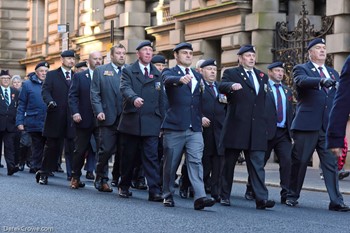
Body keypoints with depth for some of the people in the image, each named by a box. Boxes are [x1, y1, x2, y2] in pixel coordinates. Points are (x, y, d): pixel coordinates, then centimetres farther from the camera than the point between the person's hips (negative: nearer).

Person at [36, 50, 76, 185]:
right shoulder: (52, 75, 9)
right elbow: (45, 91, -2)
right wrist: (50, 101, -22)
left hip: (72, 118, 2)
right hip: (56, 117, -2)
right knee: (52, 146, 3)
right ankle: (44, 174, 12)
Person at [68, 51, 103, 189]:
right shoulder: (79, 77, 5)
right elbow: (72, 96, 0)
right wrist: (75, 112, -13)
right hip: (84, 119, -1)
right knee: (80, 150, 8)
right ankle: (75, 177, 21)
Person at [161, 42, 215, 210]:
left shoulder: (198, 76, 20)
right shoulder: (169, 72, 3)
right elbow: (168, 80, -22)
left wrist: (202, 118, 13)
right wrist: (181, 79, -43)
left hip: (195, 129, 3)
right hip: (174, 127, -3)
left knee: (196, 162, -9)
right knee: (170, 163, 4)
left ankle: (200, 197, -19)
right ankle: (168, 195, 19)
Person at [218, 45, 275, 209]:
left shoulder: (262, 76, 19)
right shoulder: (231, 73, 3)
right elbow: (221, 86, -17)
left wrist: (264, 121, 15)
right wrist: (232, 86, -39)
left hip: (257, 128, 3)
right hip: (236, 126, -3)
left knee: (257, 164, -4)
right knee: (229, 163, 6)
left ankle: (261, 199, -12)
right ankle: (225, 196, 16)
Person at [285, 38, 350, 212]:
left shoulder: (333, 73, 20)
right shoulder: (301, 69, 3)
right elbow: (302, 81, -20)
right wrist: (321, 81, -38)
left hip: (328, 126, 4)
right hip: (307, 125, -4)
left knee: (331, 163, -2)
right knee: (299, 162, 4)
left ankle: (336, 201, -4)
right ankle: (292, 196, 17)